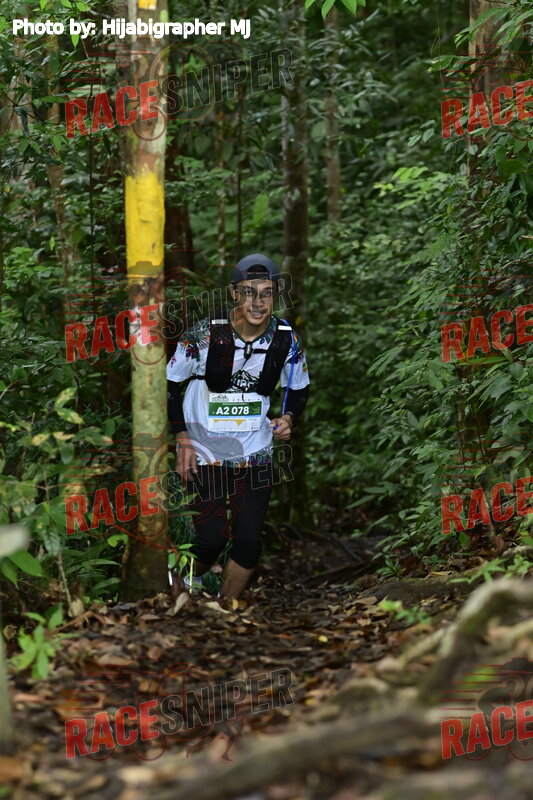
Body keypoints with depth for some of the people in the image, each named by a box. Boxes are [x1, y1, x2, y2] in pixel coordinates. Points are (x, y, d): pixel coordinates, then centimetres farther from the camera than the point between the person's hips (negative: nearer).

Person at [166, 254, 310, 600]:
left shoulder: (287, 340, -7)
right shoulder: (204, 335, -16)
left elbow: (299, 388, 11)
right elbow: (169, 383, -3)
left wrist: (289, 418, -9)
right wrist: (182, 438, -9)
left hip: (255, 451, 3)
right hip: (204, 450, -2)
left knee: (249, 542, -1)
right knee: (211, 539, -6)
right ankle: (192, 580, 30)